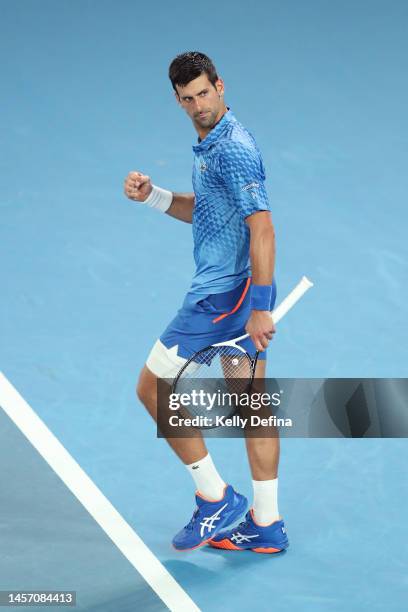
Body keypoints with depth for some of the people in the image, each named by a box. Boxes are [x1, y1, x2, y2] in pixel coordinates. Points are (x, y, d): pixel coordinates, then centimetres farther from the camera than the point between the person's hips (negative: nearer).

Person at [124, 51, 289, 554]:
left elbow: (262, 229, -23)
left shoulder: (233, 148, -18)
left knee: (153, 387, -2)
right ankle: (265, 525, 17)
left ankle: (216, 499, 4)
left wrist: (260, 307, -26)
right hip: (239, 291, 10)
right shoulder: (209, 144, 13)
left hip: (224, 294, -10)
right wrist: (151, 195, 9)